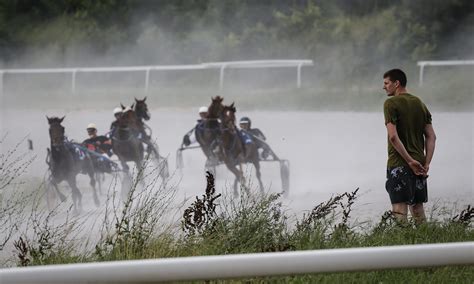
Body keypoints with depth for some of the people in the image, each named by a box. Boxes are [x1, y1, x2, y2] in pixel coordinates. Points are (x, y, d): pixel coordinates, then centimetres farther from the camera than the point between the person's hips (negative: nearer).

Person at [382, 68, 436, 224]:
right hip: (419, 165, 7)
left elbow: (393, 136, -18)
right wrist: (426, 164, 3)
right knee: (417, 206, 14)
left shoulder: (391, 103, -8)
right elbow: (431, 137, 9)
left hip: (398, 164, -7)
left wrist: (410, 161, -15)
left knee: (399, 208, -8)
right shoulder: (420, 104, 13)